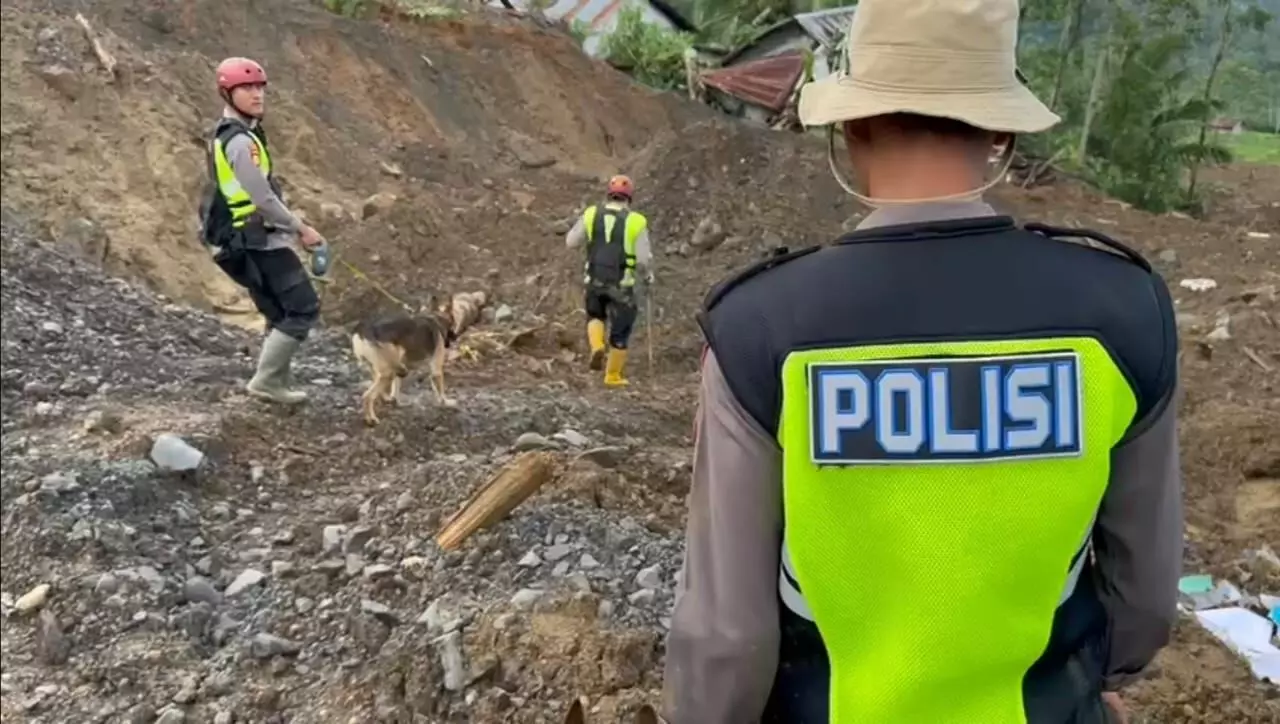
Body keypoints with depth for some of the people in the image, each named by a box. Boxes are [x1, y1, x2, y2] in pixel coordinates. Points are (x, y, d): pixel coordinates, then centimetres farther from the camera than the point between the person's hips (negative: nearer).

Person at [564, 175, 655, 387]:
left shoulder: (591, 214, -2)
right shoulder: (636, 221, -8)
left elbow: (571, 242, 5)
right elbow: (644, 259, -10)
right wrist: (648, 277, 10)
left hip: (595, 280, 2)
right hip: (621, 284, -2)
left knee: (595, 315, 28)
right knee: (620, 329, 15)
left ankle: (597, 346, -1)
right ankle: (613, 376, 24)